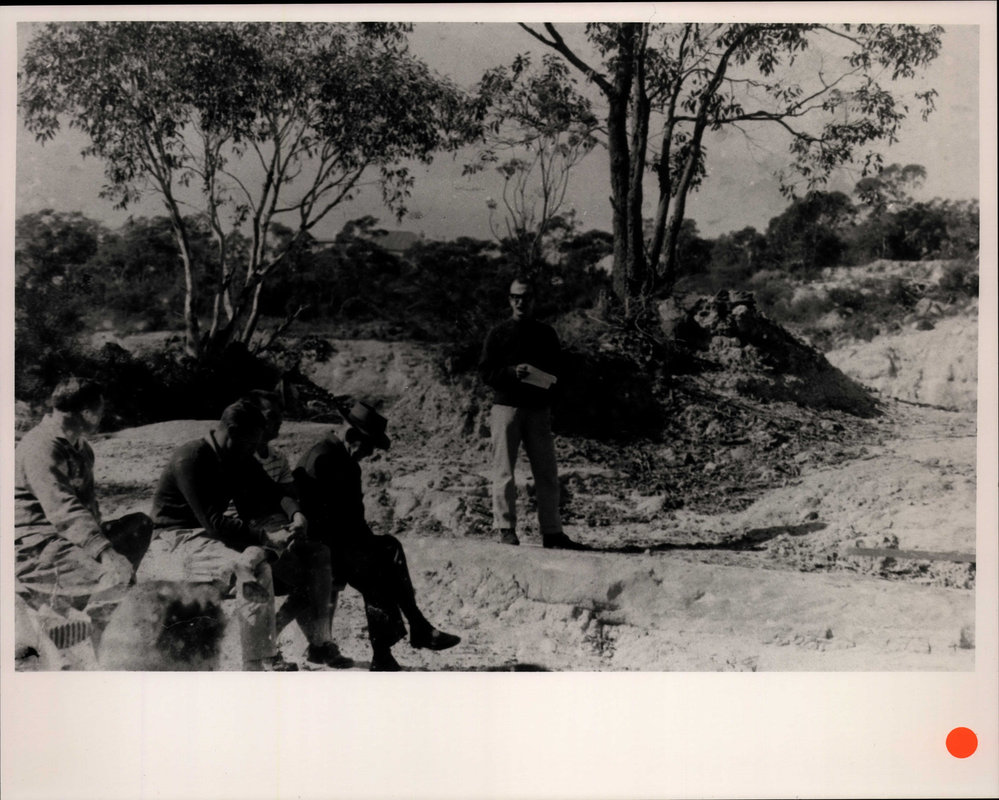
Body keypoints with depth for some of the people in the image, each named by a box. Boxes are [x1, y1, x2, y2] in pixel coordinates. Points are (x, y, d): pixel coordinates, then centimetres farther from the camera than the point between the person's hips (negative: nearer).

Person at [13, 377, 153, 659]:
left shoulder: (79, 446, 14)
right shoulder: (41, 449, -19)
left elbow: (87, 501, 13)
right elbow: (64, 511, -31)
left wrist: (99, 539, -6)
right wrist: (106, 552, -40)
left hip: (66, 539, 10)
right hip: (35, 550, -10)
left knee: (139, 525, 9)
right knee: (121, 573, -27)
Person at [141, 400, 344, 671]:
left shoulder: (240, 460, 7)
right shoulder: (191, 459, -19)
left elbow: (270, 492, 10)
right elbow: (213, 522, -26)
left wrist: (295, 513, -13)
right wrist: (267, 537, -31)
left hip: (219, 537, 9)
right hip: (178, 541, -9)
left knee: (317, 556, 1)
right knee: (253, 565, -39)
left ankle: (319, 645, 6)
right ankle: (260, 664, -31)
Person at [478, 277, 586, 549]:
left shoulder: (546, 333, 14)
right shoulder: (498, 333, 6)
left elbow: (558, 370, 18)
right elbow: (485, 370, 2)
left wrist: (547, 380, -5)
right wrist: (512, 372, -15)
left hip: (539, 409, 3)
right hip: (506, 406, -2)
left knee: (547, 472, 1)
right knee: (504, 472, -4)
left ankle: (552, 531, 6)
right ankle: (506, 529, 2)